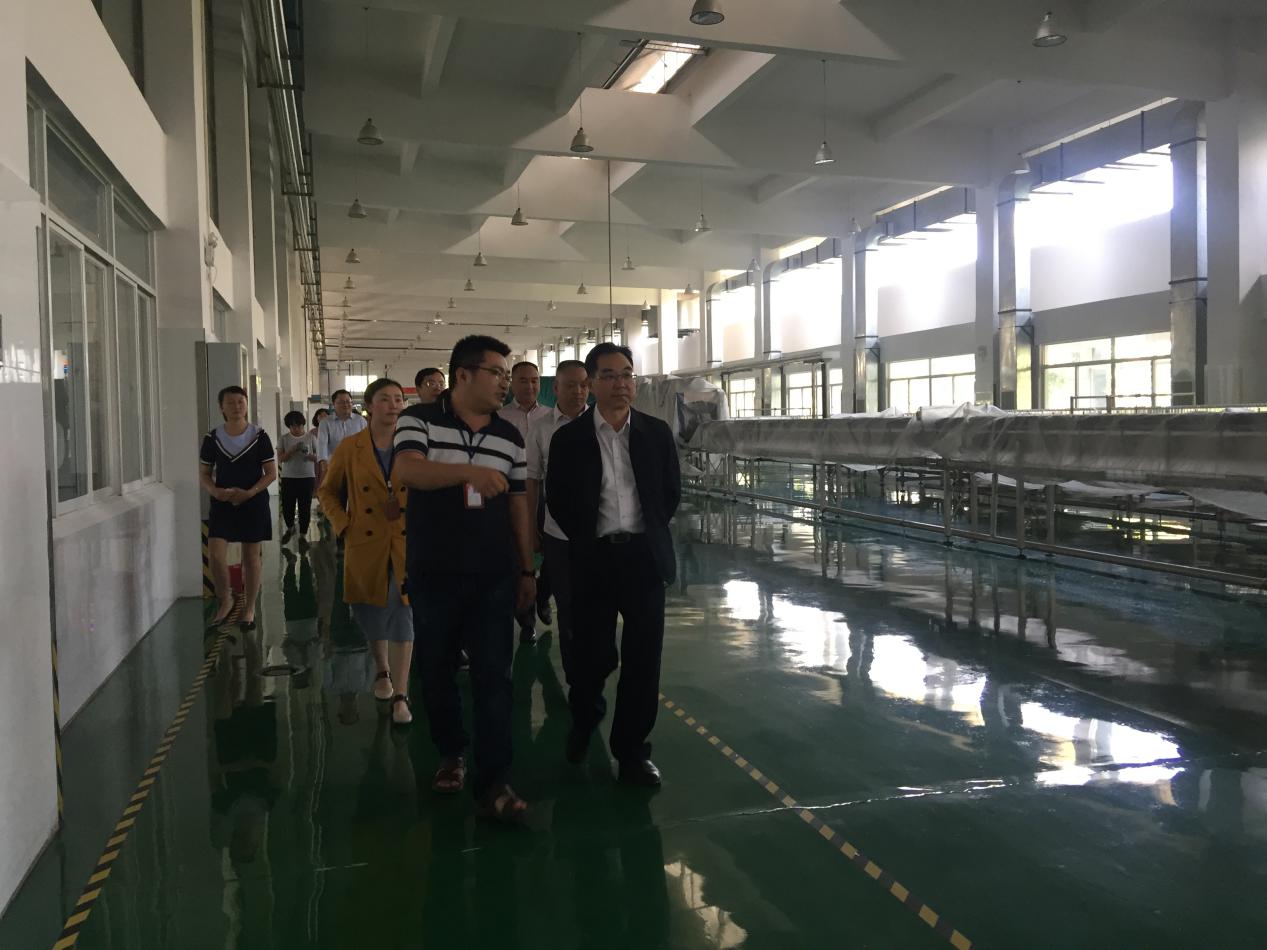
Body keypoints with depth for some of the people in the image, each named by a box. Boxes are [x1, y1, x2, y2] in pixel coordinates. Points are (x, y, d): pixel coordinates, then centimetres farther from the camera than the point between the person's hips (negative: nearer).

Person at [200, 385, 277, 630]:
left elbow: (271, 472, -3)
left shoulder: (259, 436, -4)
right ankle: (226, 600, 15)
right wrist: (216, 491, -13)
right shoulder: (212, 438, 1)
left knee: (251, 556, 6)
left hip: (253, 503, -1)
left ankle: (249, 608, 18)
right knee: (216, 555, -9)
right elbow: (204, 473, 8)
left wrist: (249, 493, -17)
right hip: (222, 503, 1)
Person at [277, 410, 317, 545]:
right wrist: (293, 449, -18)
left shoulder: (311, 437, 3)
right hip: (288, 477, 1)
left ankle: (303, 535, 10)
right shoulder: (284, 439, 3)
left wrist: (310, 456, -18)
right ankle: (290, 528, 31)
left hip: (307, 477, -1)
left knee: (305, 507, -1)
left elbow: (318, 456, 5)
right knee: (287, 506, 3)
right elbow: (280, 458, -3)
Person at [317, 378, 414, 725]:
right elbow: (329, 491, 10)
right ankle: (383, 670, 41)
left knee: (403, 613, -5)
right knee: (370, 614, 14)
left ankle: (400, 695, 1)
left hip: (407, 544, -1)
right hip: (366, 544, 1)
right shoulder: (349, 448, 1)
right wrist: (343, 525, -3)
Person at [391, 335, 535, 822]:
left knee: (493, 676, -1)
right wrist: (469, 471, -39)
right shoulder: (419, 420, -5)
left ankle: (493, 781, 4)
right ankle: (451, 752, 34)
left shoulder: (509, 436, 7)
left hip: (494, 575, 2)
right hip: (433, 574, -1)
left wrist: (527, 569, 12)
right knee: (437, 670, 12)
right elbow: (404, 471, -23)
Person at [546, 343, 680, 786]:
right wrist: (587, 542, 1)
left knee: (643, 655, 4)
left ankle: (633, 747, 19)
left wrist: (648, 534, 5)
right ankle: (583, 721, 38)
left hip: (645, 555, 2)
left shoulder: (656, 432, 3)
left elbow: (671, 492, 10)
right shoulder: (569, 438, -2)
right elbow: (558, 500, 3)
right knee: (593, 652, 6)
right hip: (594, 558, -1)